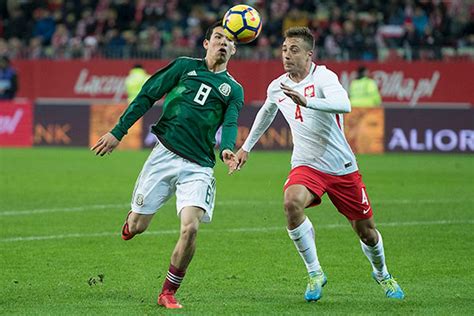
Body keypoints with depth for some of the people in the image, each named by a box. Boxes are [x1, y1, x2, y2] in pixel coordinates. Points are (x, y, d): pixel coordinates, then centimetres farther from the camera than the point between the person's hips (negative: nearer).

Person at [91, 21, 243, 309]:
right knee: (136, 227, 1)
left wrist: (228, 150, -26)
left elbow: (230, 124, -4)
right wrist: (118, 132, 5)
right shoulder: (185, 66, 10)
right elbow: (147, 96, 10)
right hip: (164, 154, 0)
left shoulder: (233, 90, 12)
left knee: (190, 228, -19)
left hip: (199, 166, 0)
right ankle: (132, 218, 41)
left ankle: (168, 293, -1)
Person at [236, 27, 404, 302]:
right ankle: (315, 274, -17)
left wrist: (307, 101, -50)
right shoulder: (277, 87, 3)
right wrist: (247, 147, 34)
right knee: (292, 203, -31)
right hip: (306, 165, 3)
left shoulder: (323, 77, -16)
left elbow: (344, 104, -37)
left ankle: (382, 274, 41)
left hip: (342, 166, -3)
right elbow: (267, 112, 27)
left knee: (366, 231, 8)